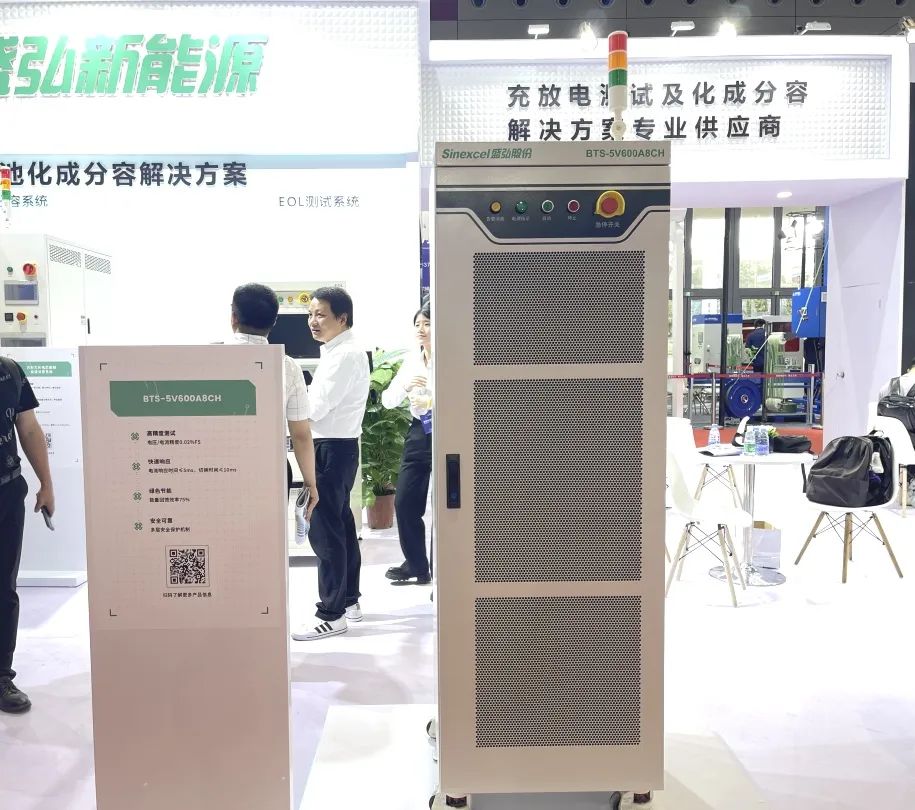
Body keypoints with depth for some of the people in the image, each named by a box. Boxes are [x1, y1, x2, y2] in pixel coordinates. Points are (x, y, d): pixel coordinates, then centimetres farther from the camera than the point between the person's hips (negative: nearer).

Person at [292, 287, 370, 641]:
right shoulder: (336, 353, 14)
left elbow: (316, 408, -21)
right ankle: (349, 600, 29)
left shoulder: (346, 355, -17)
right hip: (335, 447, 10)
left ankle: (332, 615, 3)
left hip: (333, 449, -10)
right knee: (341, 526, 17)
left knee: (324, 532, -5)